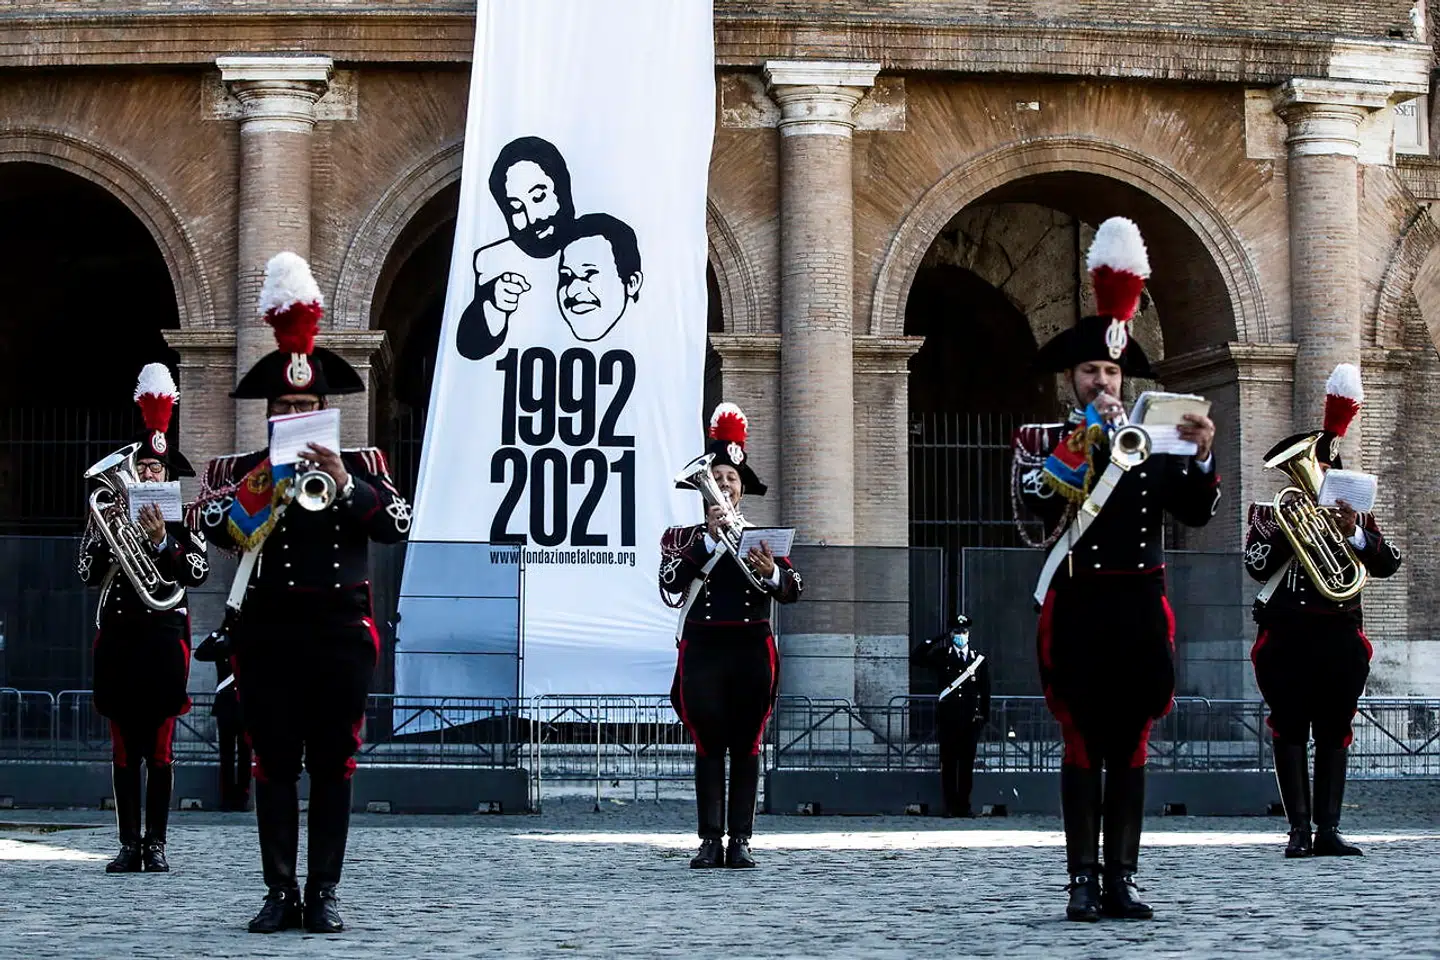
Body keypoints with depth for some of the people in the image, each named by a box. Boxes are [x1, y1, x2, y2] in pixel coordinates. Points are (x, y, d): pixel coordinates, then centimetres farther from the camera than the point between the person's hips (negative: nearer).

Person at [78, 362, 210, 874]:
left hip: (165, 635, -2)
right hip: (118, 635, 2)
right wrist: (106, 533, -11)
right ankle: (130, 844, 7)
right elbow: (87, 572, 3)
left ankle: (156, 845, 4)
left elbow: (199, 571, -6)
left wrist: (162, 541, -17)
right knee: (124, 749, 3)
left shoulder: (181, 519, 4)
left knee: (159, 749, 0)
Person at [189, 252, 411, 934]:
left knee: (334, 765, 2)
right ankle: (281, 894, 5)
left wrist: (343, 480, -18)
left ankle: (323, 894, 6)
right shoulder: (239, 468, 7)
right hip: (268, 629, 0)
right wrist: (271, 474, -19)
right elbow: (213, 525, -9)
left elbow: (397, 523, -7)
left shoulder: (361, 464, 7)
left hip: (340, 629, 0)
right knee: (275, 765, 1)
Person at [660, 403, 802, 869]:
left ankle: (741, 841, 1)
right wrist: (710, 537, -18)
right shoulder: (684, 538, 8)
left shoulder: (763, 537, 11)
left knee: (747, 747, 0)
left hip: (751, 652, 1)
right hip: (703, 651, -1)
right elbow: (671, 582, -11)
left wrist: (772, 574, -24)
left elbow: (792, 590, -2)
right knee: (709, 747, -1)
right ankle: (710, 842, 0)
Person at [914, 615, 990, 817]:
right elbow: (921, 653, -7)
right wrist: (942, 640, -8)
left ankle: (964, 805, 7)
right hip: (947, 717, -1)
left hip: (970, 719, 1)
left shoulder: (979, 660, 11)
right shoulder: (942, 656, 9)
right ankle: (950, 806, 1)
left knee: (967, 763, 2)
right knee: (948, 763, -1)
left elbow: (985, 692, 12)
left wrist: (984, 717, 5)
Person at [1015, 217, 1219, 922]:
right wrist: (1087, 437, -17)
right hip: (1078, 607, -2)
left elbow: (1196, 514, 6)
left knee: (1129, 748, 4)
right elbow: (1038, 500, -15)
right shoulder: (1048, 440, 5)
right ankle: (1082, 880, 1)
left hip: (1140, 608, 3)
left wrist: (1203, 458, -10)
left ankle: (1120, 880, 7)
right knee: (1082, 747, -1)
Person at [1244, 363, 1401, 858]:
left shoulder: (1353, 515, 14)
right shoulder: (1271, 514, 8)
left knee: (1334, 733, 2)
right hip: (1287, 637, -2)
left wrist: (1356, 534, -14)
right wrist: (1286, 532, -15)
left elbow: (1389, 562, 1)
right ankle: (1299, 829, 0)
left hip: (1340, 637, 2)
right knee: (1290, 731, -2)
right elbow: (1256, 565, -5)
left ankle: (1328, 829, 5)